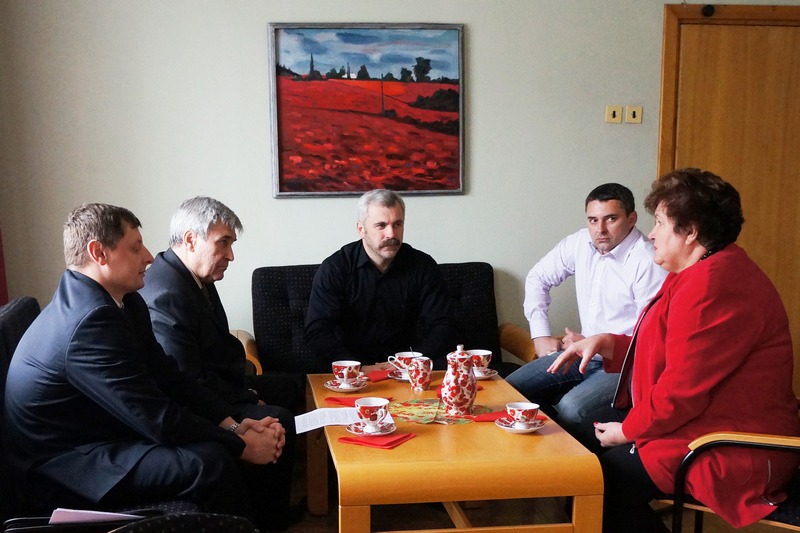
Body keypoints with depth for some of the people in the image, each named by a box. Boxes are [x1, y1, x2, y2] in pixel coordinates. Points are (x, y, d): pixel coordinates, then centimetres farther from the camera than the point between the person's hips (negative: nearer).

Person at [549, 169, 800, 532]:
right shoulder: (703, 274, 15)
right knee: (589, 428, 12)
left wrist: (628, 431, -11)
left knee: (601, 479, -16)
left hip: (730, 457, -12)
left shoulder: (714, 284, -24)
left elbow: (683, 388, -26)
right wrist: (606, 343, 6)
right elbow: (668, 351, 19)